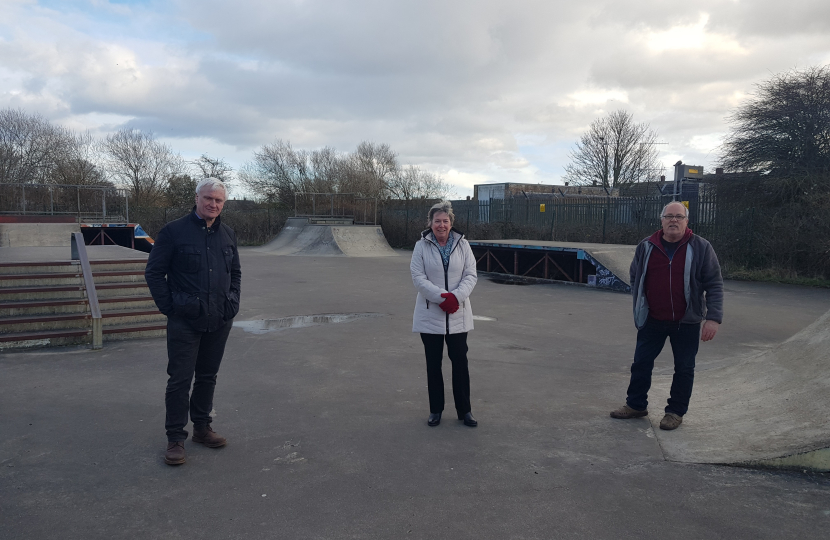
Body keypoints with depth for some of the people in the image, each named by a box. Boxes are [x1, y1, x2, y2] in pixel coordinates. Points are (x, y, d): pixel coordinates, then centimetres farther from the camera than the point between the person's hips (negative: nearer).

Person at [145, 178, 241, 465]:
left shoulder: (227, 234, 10)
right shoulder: (173, 231, -6)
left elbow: (236, 272, 21)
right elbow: (154, 272, -4)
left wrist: (233, 303, 10)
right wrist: (169, 307, -9)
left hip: (219, 322, 5)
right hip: (185, 322, -5)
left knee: (208, 376, 15)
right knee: (180, 380, -1)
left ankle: (202, 427, 29)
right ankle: (176, 438, 10)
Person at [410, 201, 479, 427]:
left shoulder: (462, 245, 2)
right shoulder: (421, 246, -3)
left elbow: (471, 275, -1)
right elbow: (418, 277, -9)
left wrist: (456, 296, -18)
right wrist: (442, 297, -19)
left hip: (458, 315, 1)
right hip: (430, 315, -1)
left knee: (460, 362, 6)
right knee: (433, 363, 10)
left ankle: (464, 410, 20)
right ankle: (435, 410, 24)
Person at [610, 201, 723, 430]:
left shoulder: (701, 248, -6)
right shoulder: (646, 247, 1)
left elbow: (714, 285, -6)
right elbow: (635, 279, 12)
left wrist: (713, 317, -15)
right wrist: (639, 310, 9)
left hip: (686, 323, -2)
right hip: (652, 320, 2)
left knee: (684, 369, 8)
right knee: (641, 363, 9)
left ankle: (676, 412, 24)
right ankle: (636, 405, 26)